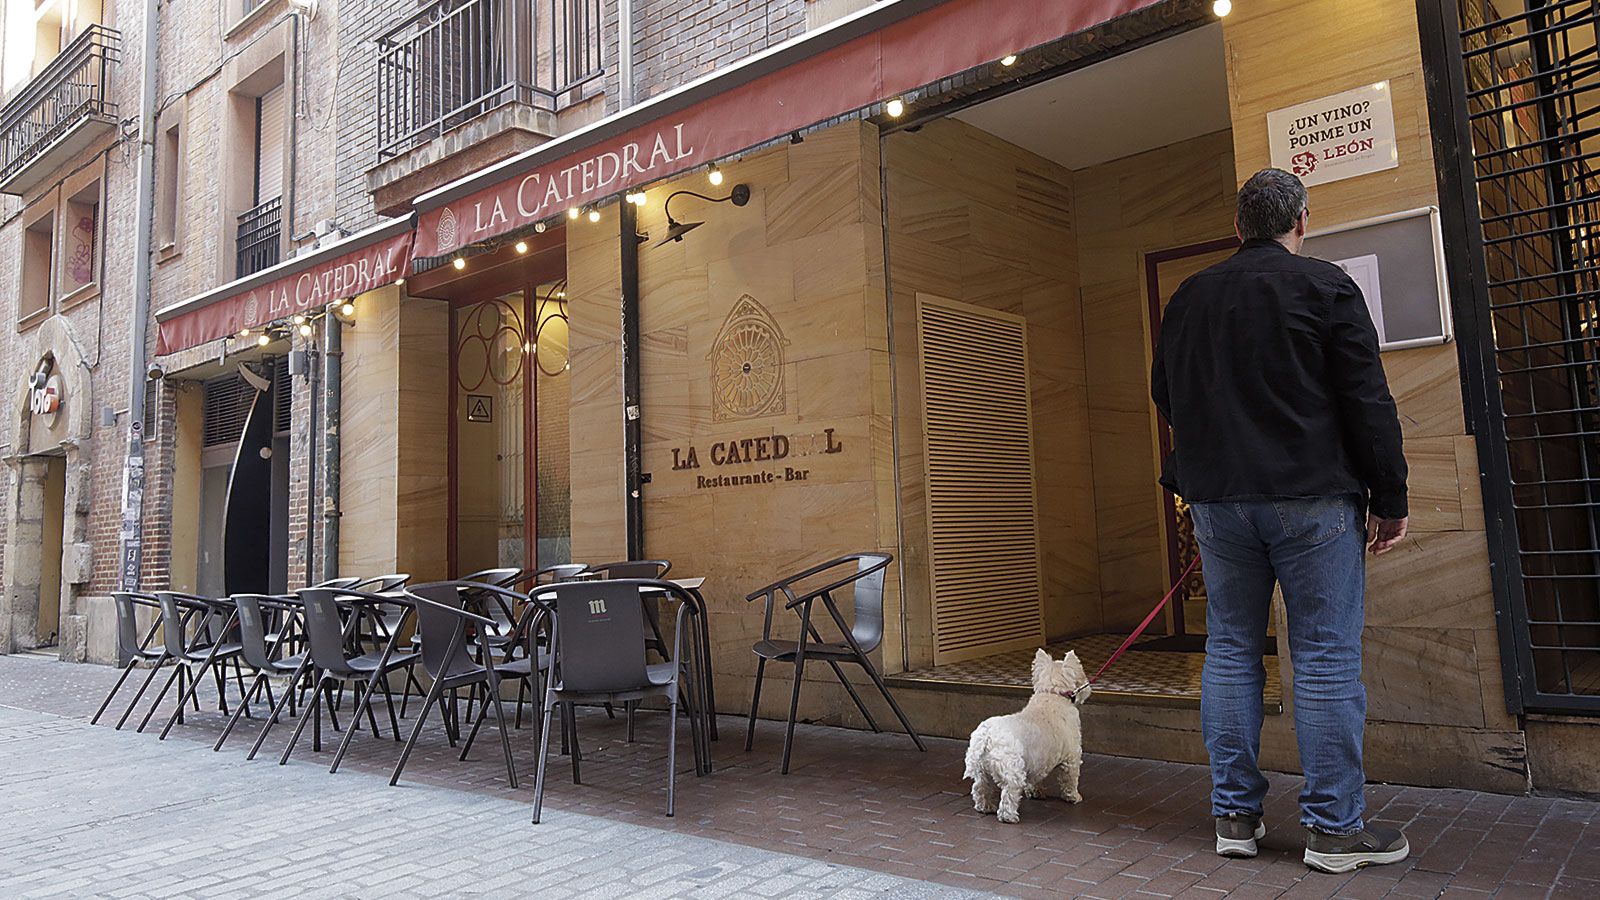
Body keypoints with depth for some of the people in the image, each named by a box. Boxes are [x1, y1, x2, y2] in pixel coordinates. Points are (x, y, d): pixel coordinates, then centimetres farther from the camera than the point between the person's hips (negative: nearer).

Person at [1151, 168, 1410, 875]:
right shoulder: (1325, 287, -3)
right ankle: (1333, 827, 8)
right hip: (1314, 498, -4)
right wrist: (1389, 498, 0)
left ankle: (1234, 815, 15)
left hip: (1217, 500, 4)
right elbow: (1368, 400, -5)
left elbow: (1165, 395, 19)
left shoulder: (1189, 298, 10)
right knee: (1326, 656, 2)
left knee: (1230, 649, 9)